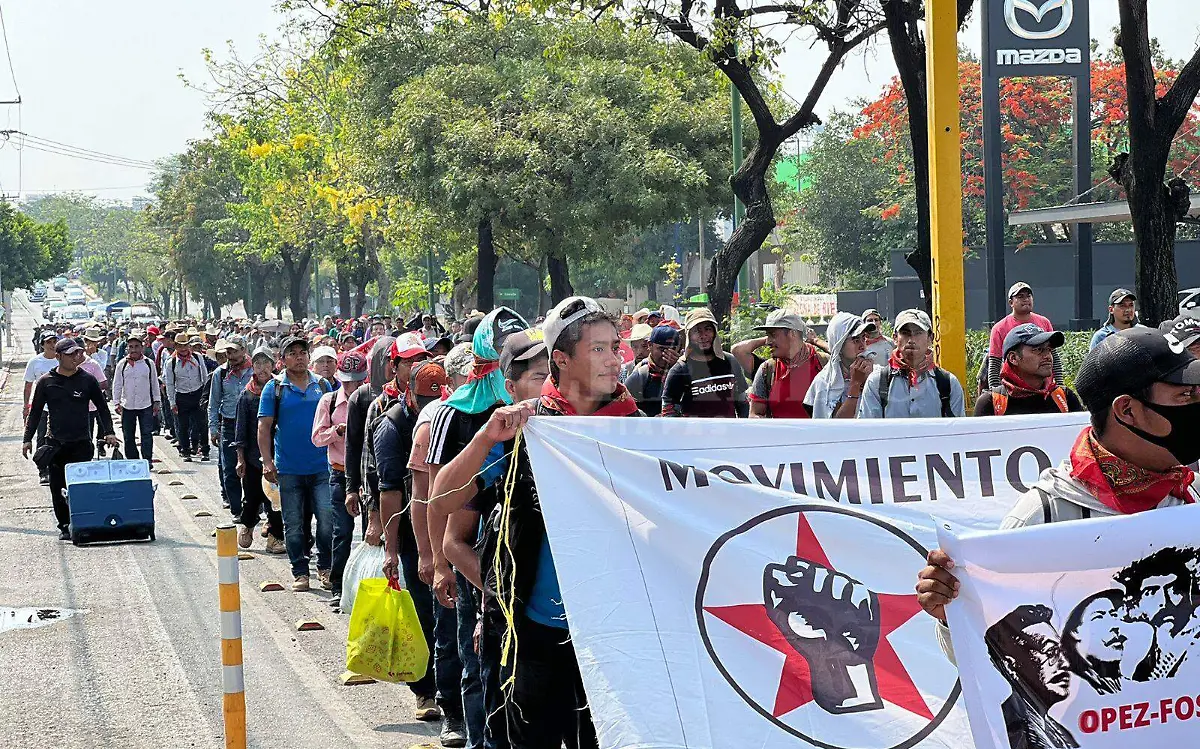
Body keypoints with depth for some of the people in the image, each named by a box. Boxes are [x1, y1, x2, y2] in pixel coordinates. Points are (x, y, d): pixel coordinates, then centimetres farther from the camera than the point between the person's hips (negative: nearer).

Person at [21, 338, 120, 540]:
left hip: (81, 443, -1)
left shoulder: (87, 380, 4)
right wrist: (27, 438, 3)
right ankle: (64, 526, 13)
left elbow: (102, 407, 10)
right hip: (55, 443, 1)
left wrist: (108, 432, -2)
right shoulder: (46, 382, 3)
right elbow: (35, 412, 9)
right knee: (57, 489, 2)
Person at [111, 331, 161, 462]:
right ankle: (132, 461, 16)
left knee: (147, 434, -6)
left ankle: (147, 460, -5)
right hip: (127, 406, 1)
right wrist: (117, 403, 1)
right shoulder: (122, 364, 2)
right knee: (128, 437, 6)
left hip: (146, 406, -1)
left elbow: (154, 384, 9)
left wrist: (157, 402, 9)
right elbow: (117, 385, 6)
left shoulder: (149, 363, 2)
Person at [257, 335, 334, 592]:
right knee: (294, 524, 5)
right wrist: (267, 462, -7)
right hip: (288, 469, -1)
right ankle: (300, 572, 16)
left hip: (321, 466, 1)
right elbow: (264, 427, 0)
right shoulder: (274, 388, 1)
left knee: (327, 519, -5)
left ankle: (325, 568, 12)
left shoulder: (322, 385, 7)